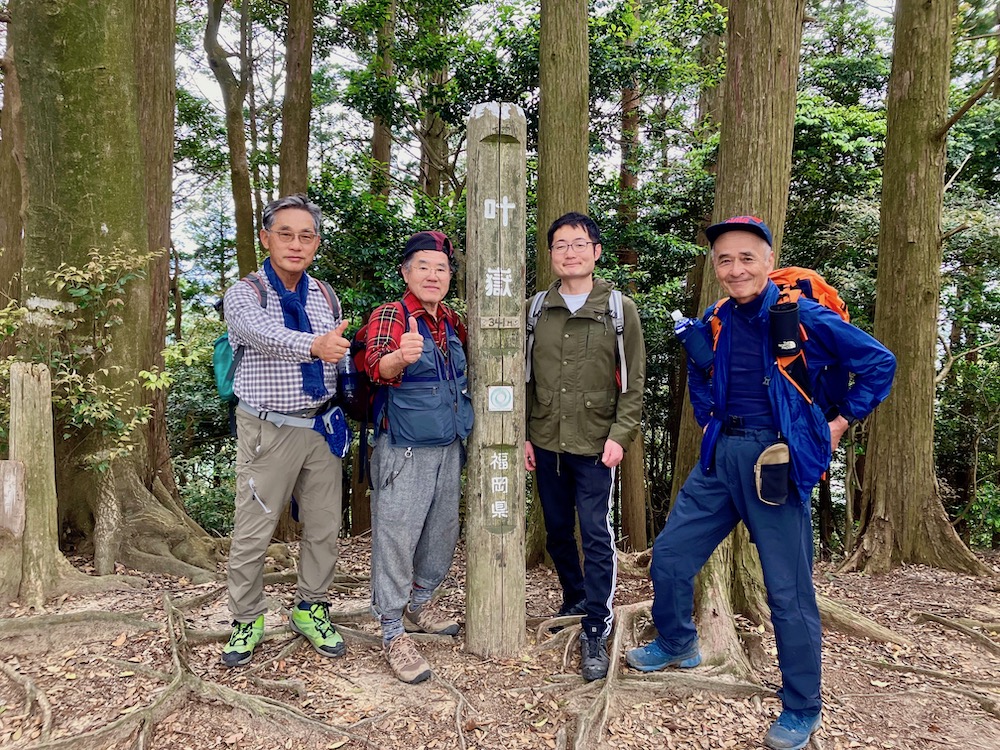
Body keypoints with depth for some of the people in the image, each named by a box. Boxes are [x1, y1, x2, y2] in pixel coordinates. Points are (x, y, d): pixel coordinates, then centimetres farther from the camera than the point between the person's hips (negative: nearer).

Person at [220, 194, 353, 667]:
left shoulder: (325, 298, 10)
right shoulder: (245, 294, -6)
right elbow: (264, 333, -29)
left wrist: (339, 414, 3)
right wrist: (312, 345, -48)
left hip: (322, 429, 4)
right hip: (268, 431, -4)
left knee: (324, 527, 11)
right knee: (252, 535, 3)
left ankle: (310, 611, 29)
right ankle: (247, 621, 23)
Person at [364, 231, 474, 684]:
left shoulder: (451, 320, 9)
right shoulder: (391, 315, -10)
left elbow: (466, 365, 27)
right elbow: (376, 365, -30)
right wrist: (399, 357, -51)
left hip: (449, 450, 7)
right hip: (404, 453, -7)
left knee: (442, 535, 17)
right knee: (396, 539, -2)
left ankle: (419, 606, 38)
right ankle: (394, 635, 12)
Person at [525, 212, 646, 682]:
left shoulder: (620, 309, -1)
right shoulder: (537, 310, 7)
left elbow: (633, 381, -2)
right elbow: (525, 378, 9)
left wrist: (620, 434, -11)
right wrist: (523, 434, 5)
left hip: (595, 445, -3)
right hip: (545, 444, 4)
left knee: (597, 534, -3)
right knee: (557, 531, 15)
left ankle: (596, 630, 9)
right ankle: (575, 601, 37)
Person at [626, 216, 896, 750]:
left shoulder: (803, 316, -10)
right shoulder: (714, 323, 6)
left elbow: (879, 363, -1)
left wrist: (839, 423, -3)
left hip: (776, 461, -5)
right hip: (720, 456, 6)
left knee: (788, 589, 2)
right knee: (669, 554, 10)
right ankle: (677, 644, 37)